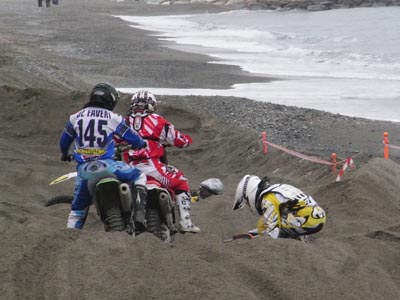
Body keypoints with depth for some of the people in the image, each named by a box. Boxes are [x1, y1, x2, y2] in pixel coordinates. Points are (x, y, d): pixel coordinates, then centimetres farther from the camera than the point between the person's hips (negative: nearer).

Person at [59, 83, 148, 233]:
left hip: (83, 169, 3)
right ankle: (139, 214, -6)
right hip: (106, 165, -3)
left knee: (77, 209, 17)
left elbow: (64, 141, 22)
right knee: (139, 177, 13)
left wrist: (65, 155, 44)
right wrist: (144, 144, 33)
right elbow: (131, 138, 10)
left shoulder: (76, 117, 10)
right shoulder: (114, 118, 1)